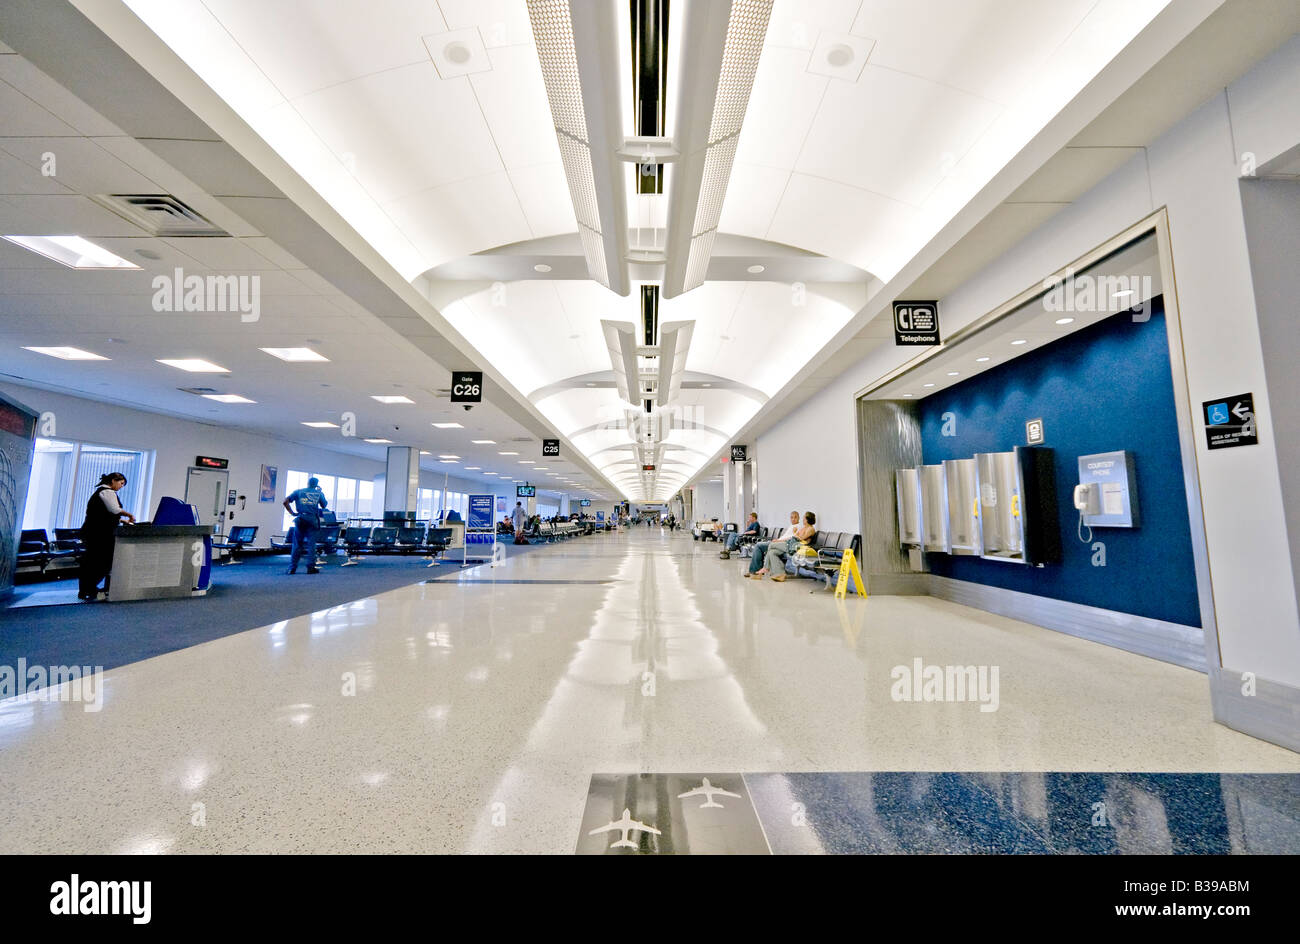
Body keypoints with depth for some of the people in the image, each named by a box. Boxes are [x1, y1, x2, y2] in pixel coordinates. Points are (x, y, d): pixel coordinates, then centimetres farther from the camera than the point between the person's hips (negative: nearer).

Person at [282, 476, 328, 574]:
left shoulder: (298, 492, 8)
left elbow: (285, 501, -1)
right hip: (313, 520, -1)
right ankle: (311, 567, 3)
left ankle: (292, 568, 8)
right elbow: (324, 506, 14)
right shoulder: (319, 493, 6)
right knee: (311, 544, 3)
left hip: (300, 519, 1)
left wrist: (292, 512, 3)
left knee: (297, 544, 7)